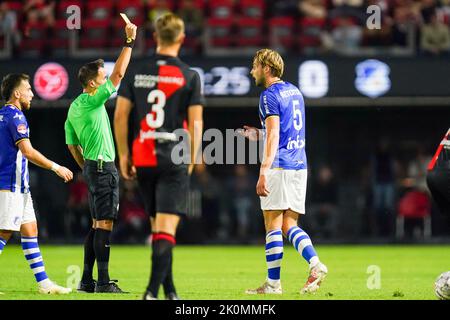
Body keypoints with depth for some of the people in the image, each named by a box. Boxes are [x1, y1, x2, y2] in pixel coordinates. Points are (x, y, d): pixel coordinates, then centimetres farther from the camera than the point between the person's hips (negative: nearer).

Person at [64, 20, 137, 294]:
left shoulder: (75, 106, 14)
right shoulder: (91, 101, -13)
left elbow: (72, 143, 19)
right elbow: (119, 74, -17)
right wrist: (130, 42, -13)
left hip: (92, 167, 10)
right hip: (103, 167, -10)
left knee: (97, 224, 12)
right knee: (104, 224, -10)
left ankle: (87, 281, 12)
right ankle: (103, 281, -12)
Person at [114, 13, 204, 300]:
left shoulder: (136, 73, 5)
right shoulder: (190, 76, -3)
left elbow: (120, 115, 4)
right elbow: (196, 123, -4)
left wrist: (123, 155, 11)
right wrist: (192, 159, 8)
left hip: (142, 158, 3)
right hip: (174, 159, -3)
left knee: (157, 225, 15)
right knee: (167, 228, -7)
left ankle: (169, 290, 20)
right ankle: (153, 291, -20)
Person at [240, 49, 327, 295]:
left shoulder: (270, 95, -8)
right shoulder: (295, 92, 18)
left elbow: (274, 137, -17)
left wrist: (263, 173, -21)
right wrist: (258, 134, 30)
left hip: (279, 166, -8)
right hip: (299, 164, 8)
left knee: (273, 225, -3)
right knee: (290, 225, 8)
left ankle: (273, 283, -2)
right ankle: (315, 264, -13)